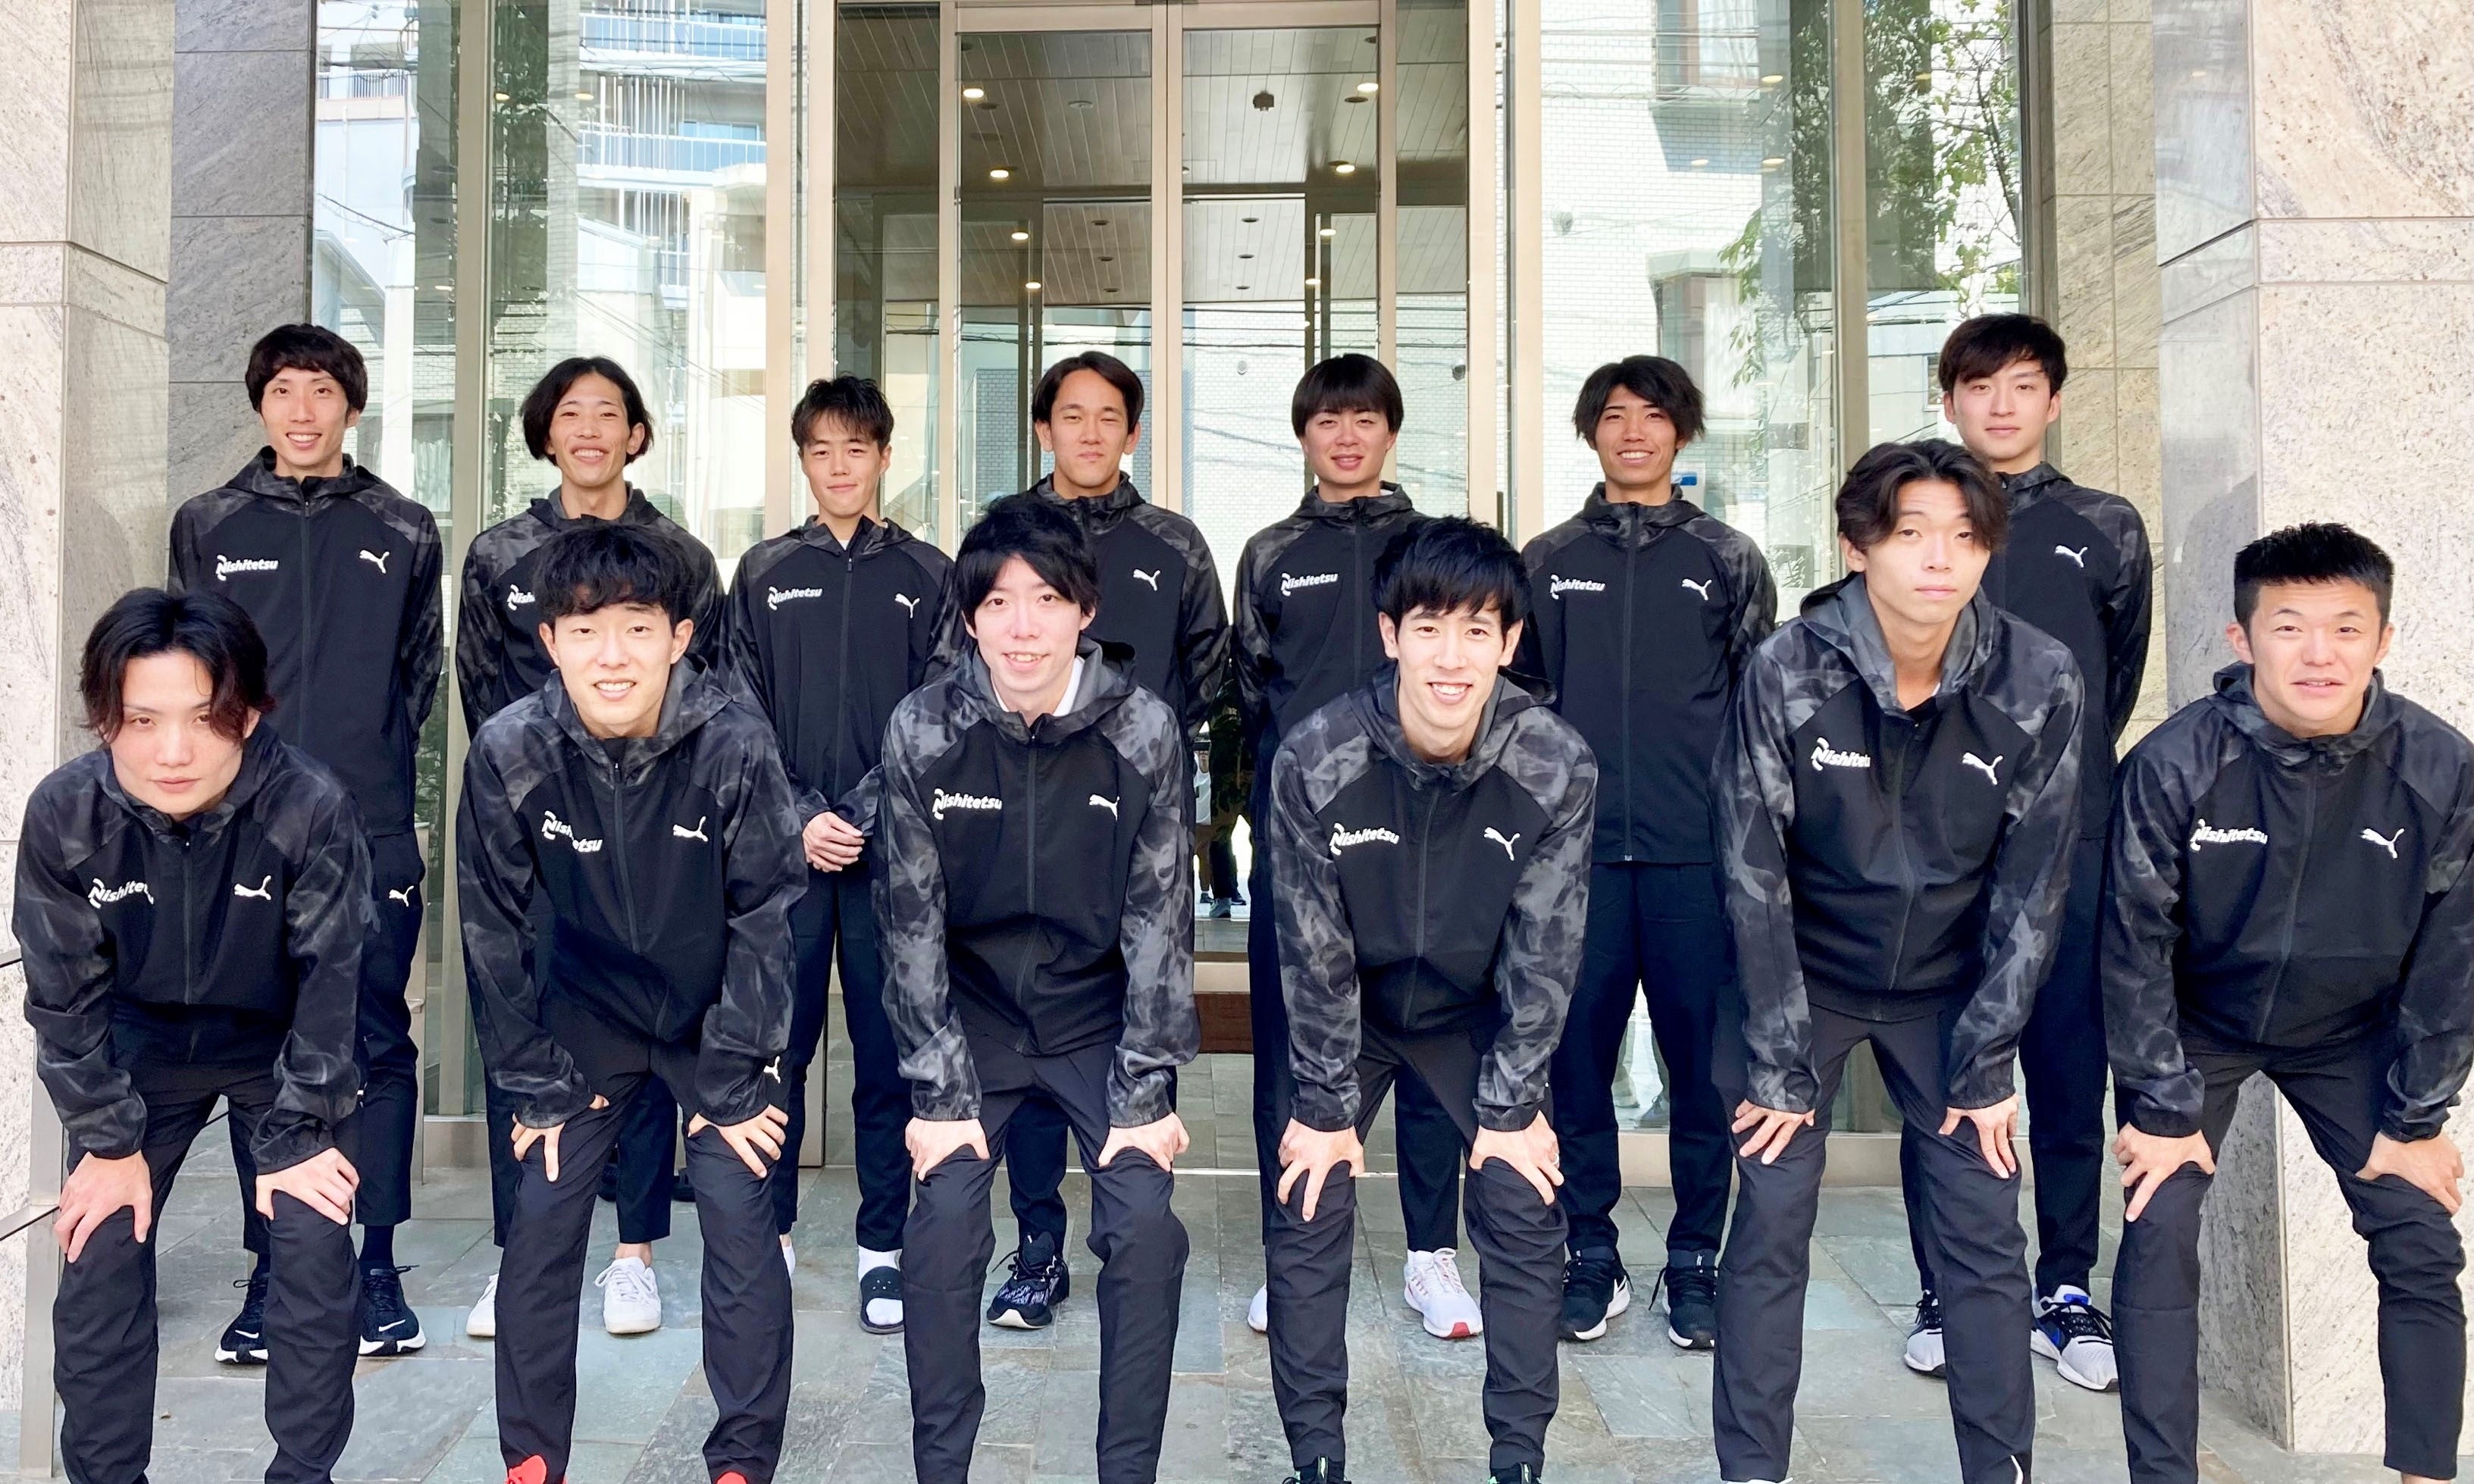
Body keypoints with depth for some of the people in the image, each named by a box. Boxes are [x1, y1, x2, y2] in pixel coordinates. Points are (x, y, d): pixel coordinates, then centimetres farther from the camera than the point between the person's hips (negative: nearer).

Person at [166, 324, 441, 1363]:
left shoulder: (403, 531, 8)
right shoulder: (208, 527, 9)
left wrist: (376, 760, 6)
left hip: (374, 835, -1)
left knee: (381, 1042, 1)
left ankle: (378, 1265, 11)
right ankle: (270, 1268, 15)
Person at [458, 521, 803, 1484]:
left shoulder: (736, 745, -24)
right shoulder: (510, 753, -20)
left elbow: (762, 917, -16)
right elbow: (496, 930, -9)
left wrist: (734, 1082, -14)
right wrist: (537, 1084, -6)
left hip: (715, 1016, -1)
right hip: (585, 1016, 2)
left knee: (741, 1225, -6)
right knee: (540, 1228, 0)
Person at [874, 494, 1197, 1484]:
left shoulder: (1145, 731, -15)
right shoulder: (923, 731, -14)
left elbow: (1160, 917, -10)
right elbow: (911, 920, -10)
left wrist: (1145, 1092, -12)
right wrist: (940, 1093, -11)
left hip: (1104, 1013, 0)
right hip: (973, 1010, 0)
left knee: (1146, 1227, -13)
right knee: (945, 1226, -13)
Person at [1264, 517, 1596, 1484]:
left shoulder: (1558, 767, -26)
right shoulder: (1314, 759, -28)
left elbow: (1544, 948, -15)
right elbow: (1312, 947, -18)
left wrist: (1510, 1104, -11)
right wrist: (1326, 1105, -11)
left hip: (1477, 1012, 1)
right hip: (1347, 1008, 0)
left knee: (1527, 1222, -3)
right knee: (1307, 1218, -3)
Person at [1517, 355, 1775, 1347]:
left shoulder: (1728, 560, 9)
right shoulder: (1548, 562, 12)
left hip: (1697, 854, -1)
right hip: (1579, 851, 1)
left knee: (1703, 1059, 3)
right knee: (1578, 1052, 4)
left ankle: (1695, 1259, 16)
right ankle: (1592, 1254, 17)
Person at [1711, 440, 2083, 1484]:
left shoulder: (2039, 682, -15)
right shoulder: (1786, 674, -20)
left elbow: (2030, 888, -8)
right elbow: (1754, 876, -16)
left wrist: (1987, 1063, -8)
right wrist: (1780, 1063, -14)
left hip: (1949, 987, 2)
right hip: (1799, 977, -1)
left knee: (1985, 1236, 1)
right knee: (1770, 1230, -3)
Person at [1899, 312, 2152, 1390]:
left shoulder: (2106, 532, 10)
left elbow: (2119, 680, 21)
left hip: (2067, 845, 1)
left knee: (2070, 1069, 3)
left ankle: (2067, 1291, 15)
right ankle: (1946, 1291, 13)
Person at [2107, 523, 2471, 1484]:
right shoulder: (2175, 765, -27)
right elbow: (2136, 944, -18)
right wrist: (2165, 1109, -13)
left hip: (2352, 1034, 2)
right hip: (2194, 1024, -2)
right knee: (2158, 1238, -10)